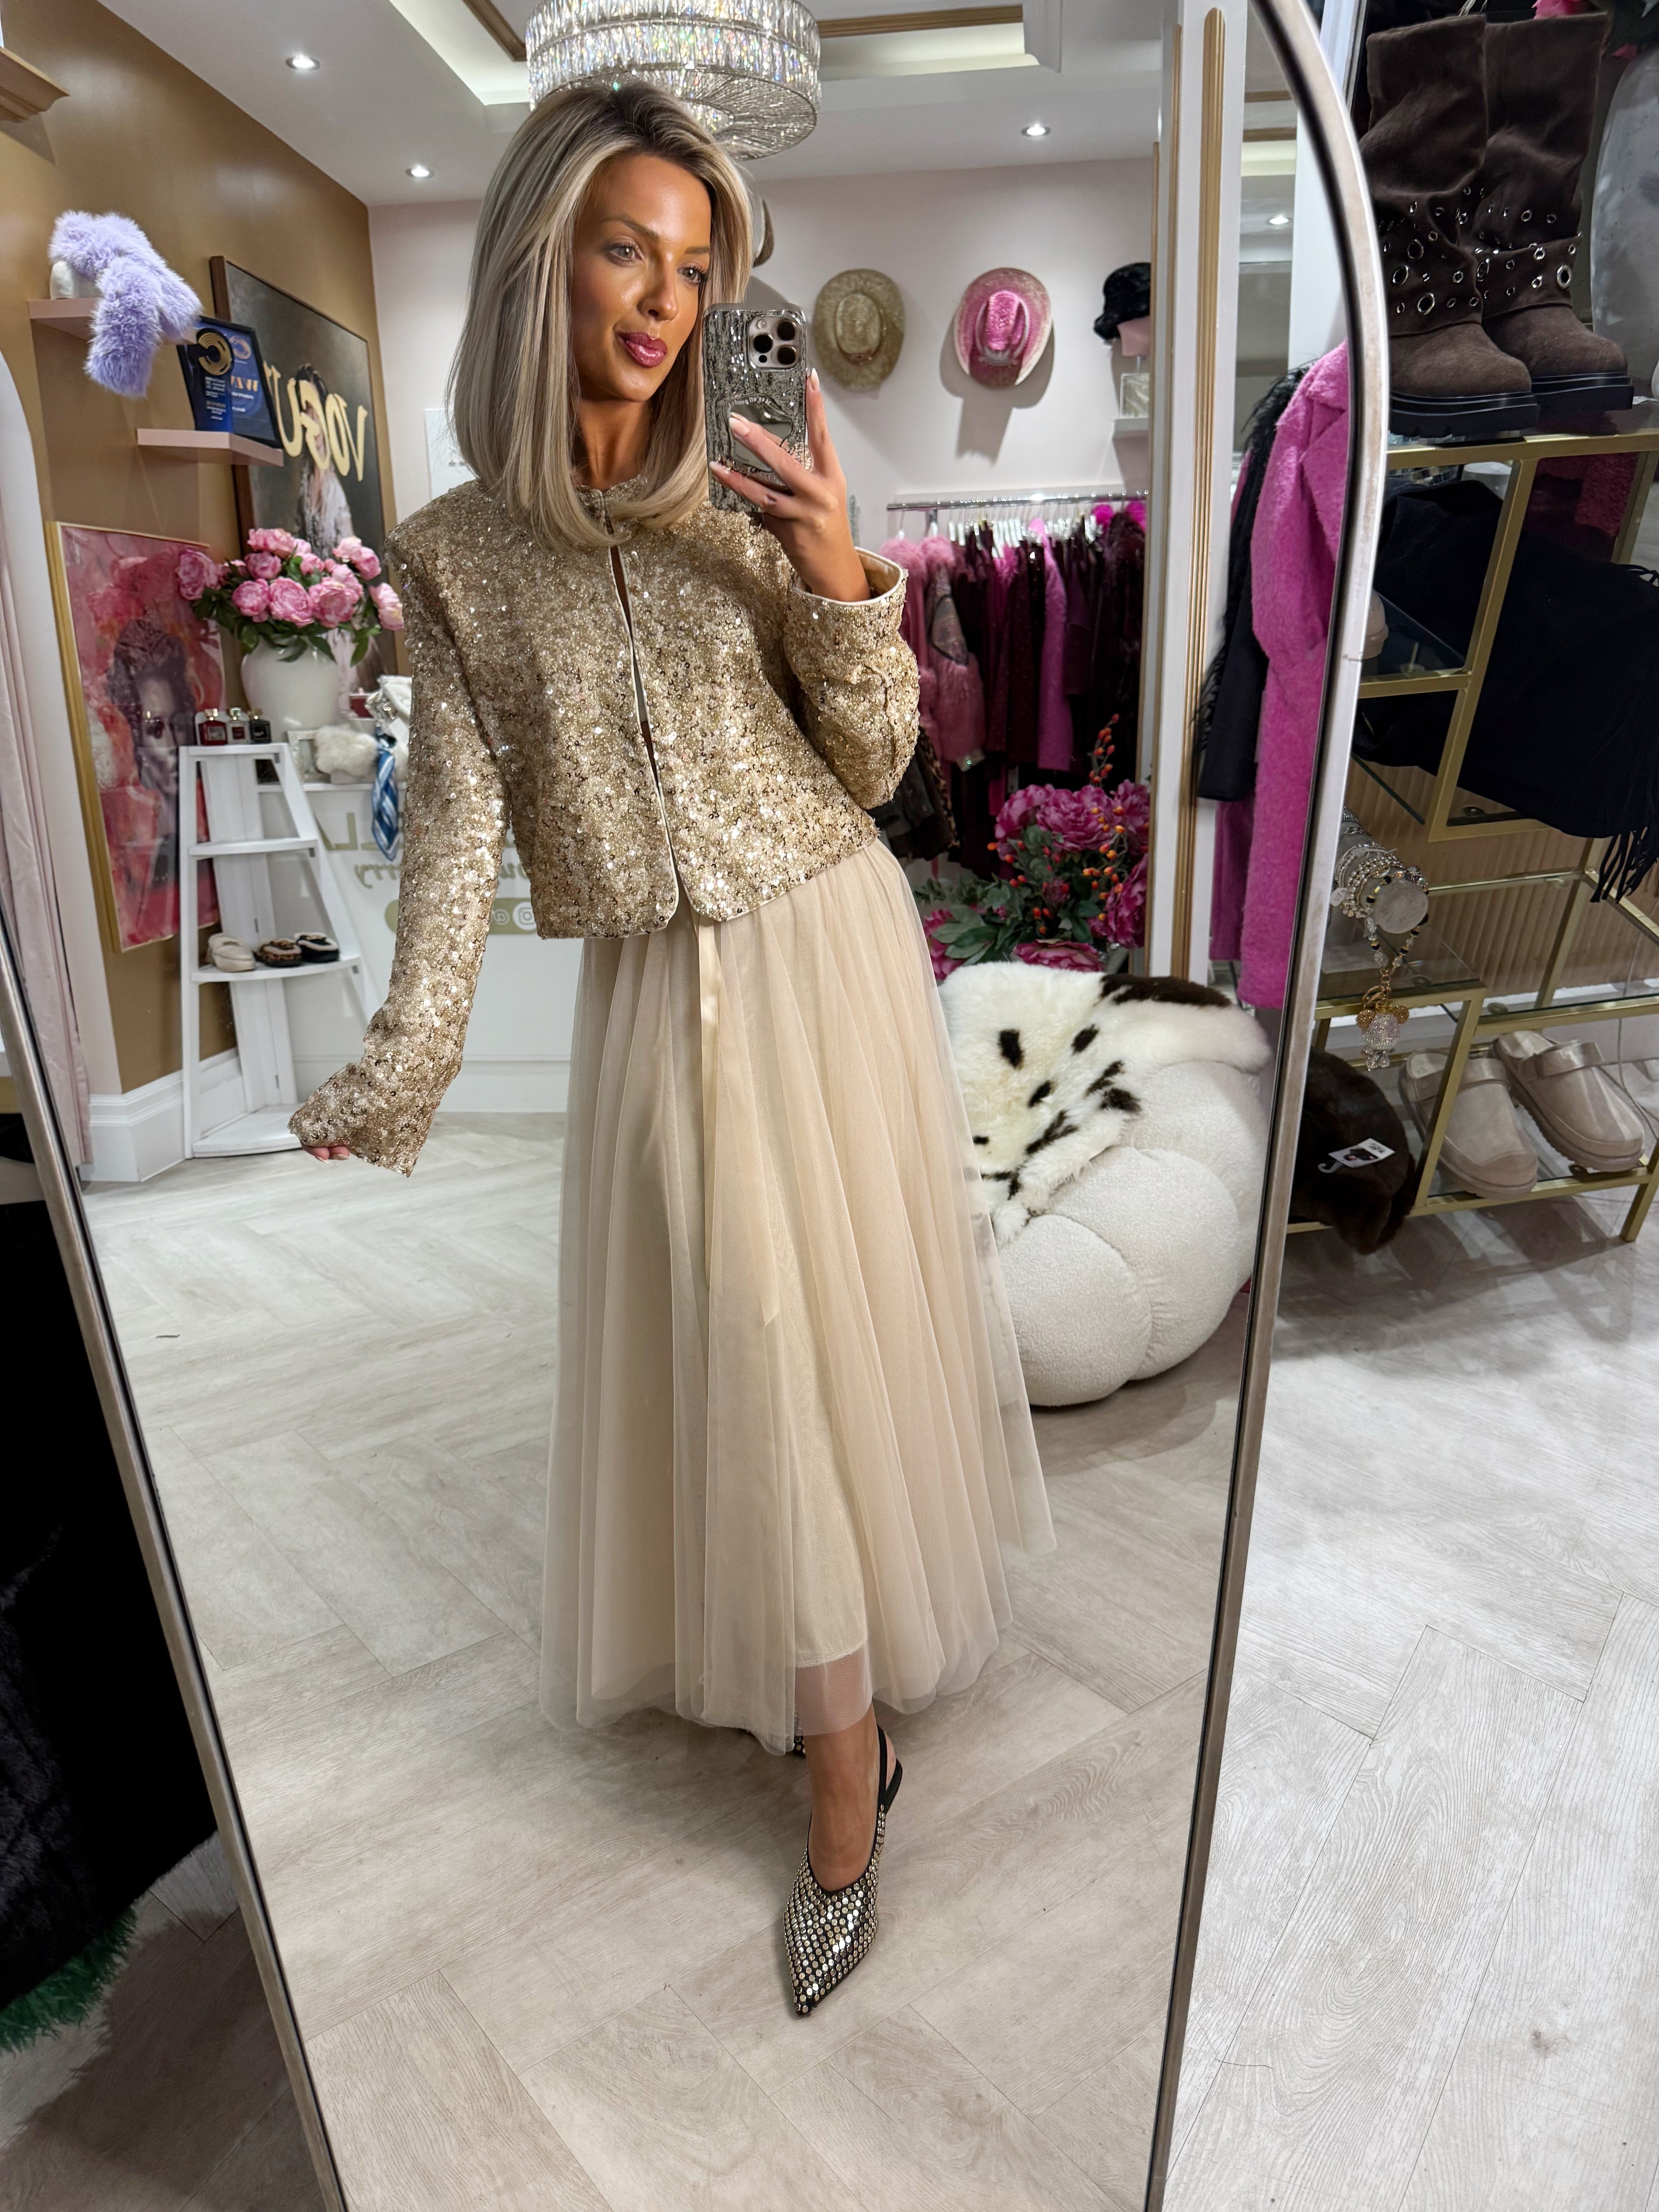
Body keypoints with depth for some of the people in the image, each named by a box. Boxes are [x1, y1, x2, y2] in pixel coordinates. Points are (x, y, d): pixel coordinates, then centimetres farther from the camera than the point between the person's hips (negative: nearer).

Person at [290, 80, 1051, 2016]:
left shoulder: (749, 501, 0)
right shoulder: (452, 553, 1)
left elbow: (872, 765, 0)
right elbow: (458, 820, -2)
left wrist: (844, 585, -17)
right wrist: (403, 1062, -10)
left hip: (821, 952, 0)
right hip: (653, 991, 1)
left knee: (821, 1330, 4)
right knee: (718, 1336, 6)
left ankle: (846, 1763, 20)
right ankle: (822, 1676, 31)